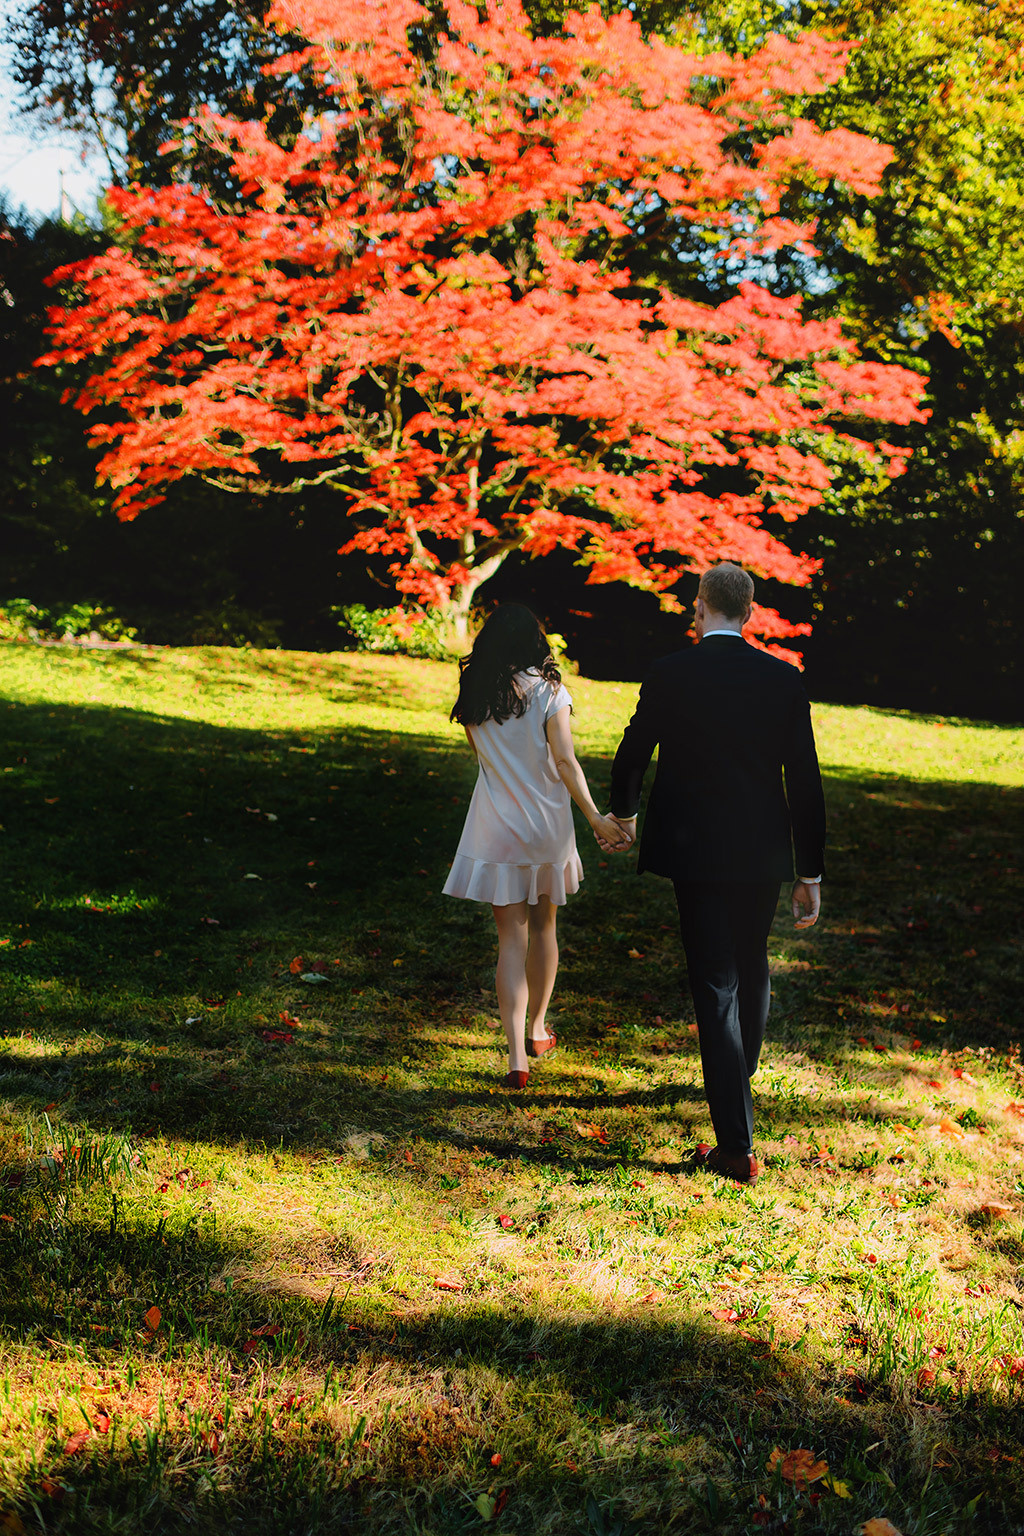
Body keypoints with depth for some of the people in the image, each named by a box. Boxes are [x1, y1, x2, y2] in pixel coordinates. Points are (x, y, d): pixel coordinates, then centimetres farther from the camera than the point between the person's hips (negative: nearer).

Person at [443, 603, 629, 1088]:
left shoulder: (475, 695, -3)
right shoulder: (548, 691, -10)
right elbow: (564, 761, -16)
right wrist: (595, 817, -15)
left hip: (496, 825, 1)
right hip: (547, 825, -1)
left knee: (511, 935, 2)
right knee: (543, 925, 19)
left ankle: (517, 1052, -9)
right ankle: (536, 1028, 35)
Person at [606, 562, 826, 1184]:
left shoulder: (670, 674, -8)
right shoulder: (785, 679, -3)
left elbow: (632, 755, 2)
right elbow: (805, 782, -3)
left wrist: (624, 812, 24)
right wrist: (811, 873, 4)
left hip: (695, 852, -2)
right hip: (764, 853, 2)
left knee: (716, 986, 0)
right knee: (753, 968, 24)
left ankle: (738, 1145, -2)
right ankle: (740, 1077, 48)